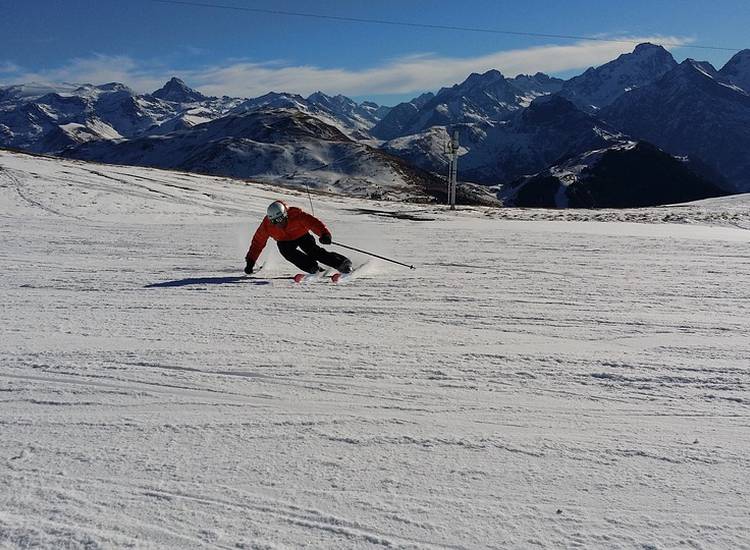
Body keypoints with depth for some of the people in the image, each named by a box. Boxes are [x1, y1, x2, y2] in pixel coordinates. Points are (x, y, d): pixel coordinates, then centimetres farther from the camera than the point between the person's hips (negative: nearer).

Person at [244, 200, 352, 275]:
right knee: (287, 252, -31)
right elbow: (258, 243, -13)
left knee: (314, 251, -26)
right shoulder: (266, 225, -25)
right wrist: (250, 261, -14)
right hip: (285, 242, 3)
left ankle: (342, 263, -25)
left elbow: (313, 222, -41)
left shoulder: (296, 214, -34)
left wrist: (324, 234, -58)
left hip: (302, 236, -2)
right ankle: (313, 267, -30)